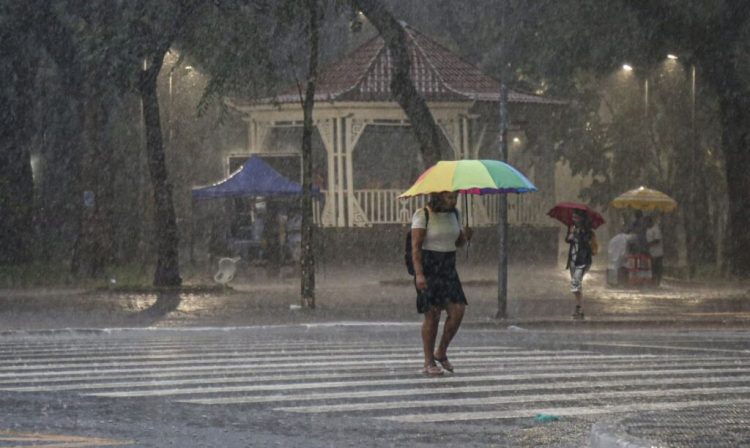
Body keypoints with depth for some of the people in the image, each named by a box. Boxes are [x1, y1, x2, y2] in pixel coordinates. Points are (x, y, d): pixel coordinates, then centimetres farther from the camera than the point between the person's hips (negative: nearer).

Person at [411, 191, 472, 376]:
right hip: (428, 270, -6)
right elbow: (415, 247, -13)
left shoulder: (454, 214, 10)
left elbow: (458, 243, 19)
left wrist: (465, 236, -5)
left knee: (457, 311, -6)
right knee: (432, 315, -5)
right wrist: (419, 274, -22)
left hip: (448, 269, 6)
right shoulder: (422, 215, -9)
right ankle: (429, 363, 4)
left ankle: (441, 353, 13)